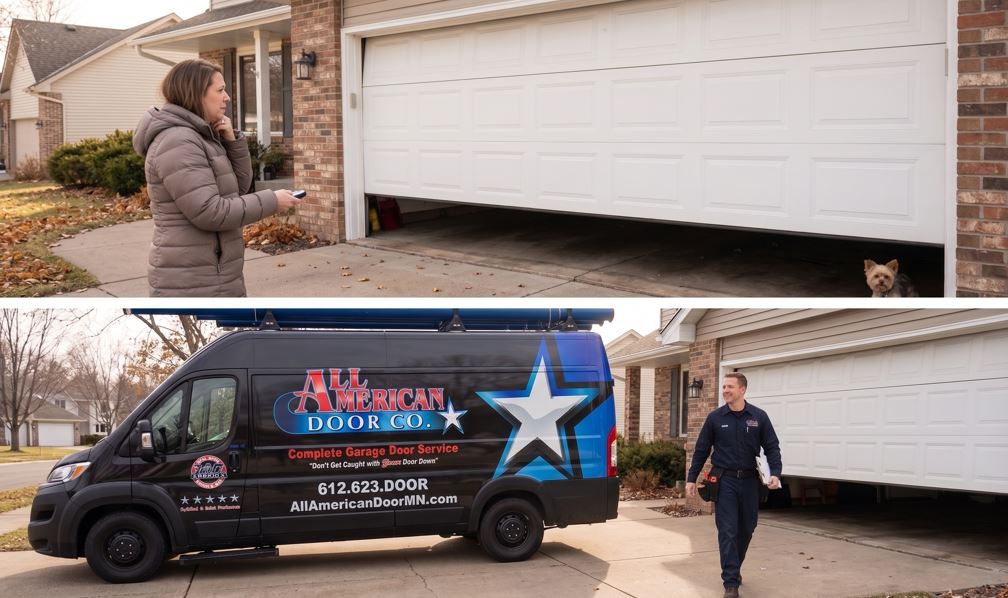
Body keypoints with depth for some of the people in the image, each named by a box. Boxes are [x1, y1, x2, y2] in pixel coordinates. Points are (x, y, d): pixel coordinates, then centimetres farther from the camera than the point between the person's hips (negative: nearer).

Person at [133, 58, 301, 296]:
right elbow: (209, 212, -24)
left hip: (213, 278, 11)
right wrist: (271, 201, -15)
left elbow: (240, 186, 15)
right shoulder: (177, 142, -17)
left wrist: (232, 140, 1)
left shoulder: (200, 137, 14)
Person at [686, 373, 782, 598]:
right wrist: (691, 479, 4)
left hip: (749, 480, 2)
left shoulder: (759, 417, 1)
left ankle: (734, 568, 34)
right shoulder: (715, 417, 1)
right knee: (727, 532, -6)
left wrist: (775, 473, -13)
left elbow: (772, 447, 2)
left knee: (746, 529, 12)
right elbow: (701, 450, 6)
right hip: (725, 480, -2)